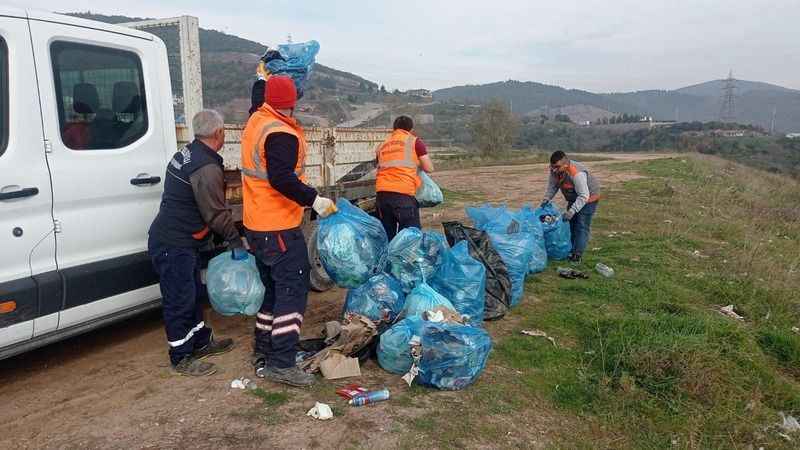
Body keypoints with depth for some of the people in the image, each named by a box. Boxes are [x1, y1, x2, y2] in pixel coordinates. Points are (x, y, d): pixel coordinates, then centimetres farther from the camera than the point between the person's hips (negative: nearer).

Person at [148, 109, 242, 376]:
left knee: (193, 293, 20)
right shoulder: (207, 169, -22)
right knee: (180, 300, 1)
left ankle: (201, 342, 35)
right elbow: (216, 214, -19)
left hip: (171, 240, 10)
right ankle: (181, 358, 13)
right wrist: (236, 242, -7)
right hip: (174, 246, -10)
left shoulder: (187, 154, 10)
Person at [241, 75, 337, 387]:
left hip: (257, 224, 10)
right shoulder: (281, 135, -19)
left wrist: (265, 77, 39)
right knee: (293, 289, -6)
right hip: (279, 227, -10)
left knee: (273, 287, 18)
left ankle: (263, 352, 26)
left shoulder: (256, 122, 10)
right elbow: (282, 179, -29)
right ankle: (281, 364, -6)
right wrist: (314, 200, -24)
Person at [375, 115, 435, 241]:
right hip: (403, 194, -5)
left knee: (387, 234, 12)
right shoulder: (414, 141, 11)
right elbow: (429, 168, 9)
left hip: (381, 193, 5)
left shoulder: (383, 145, 25)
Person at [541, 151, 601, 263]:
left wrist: (571, 211, -43)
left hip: (588, 198, -8)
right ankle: (570, 250, 25)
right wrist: (547, 198, -22)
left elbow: (584, 196, -39)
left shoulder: (577, 174, -40)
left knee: (582, 226, -11)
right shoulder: (554, 171, -16)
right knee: (571, 224, 14)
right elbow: (552, 186, -4)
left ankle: (577, 255, -7)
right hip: (574, 198, 8)